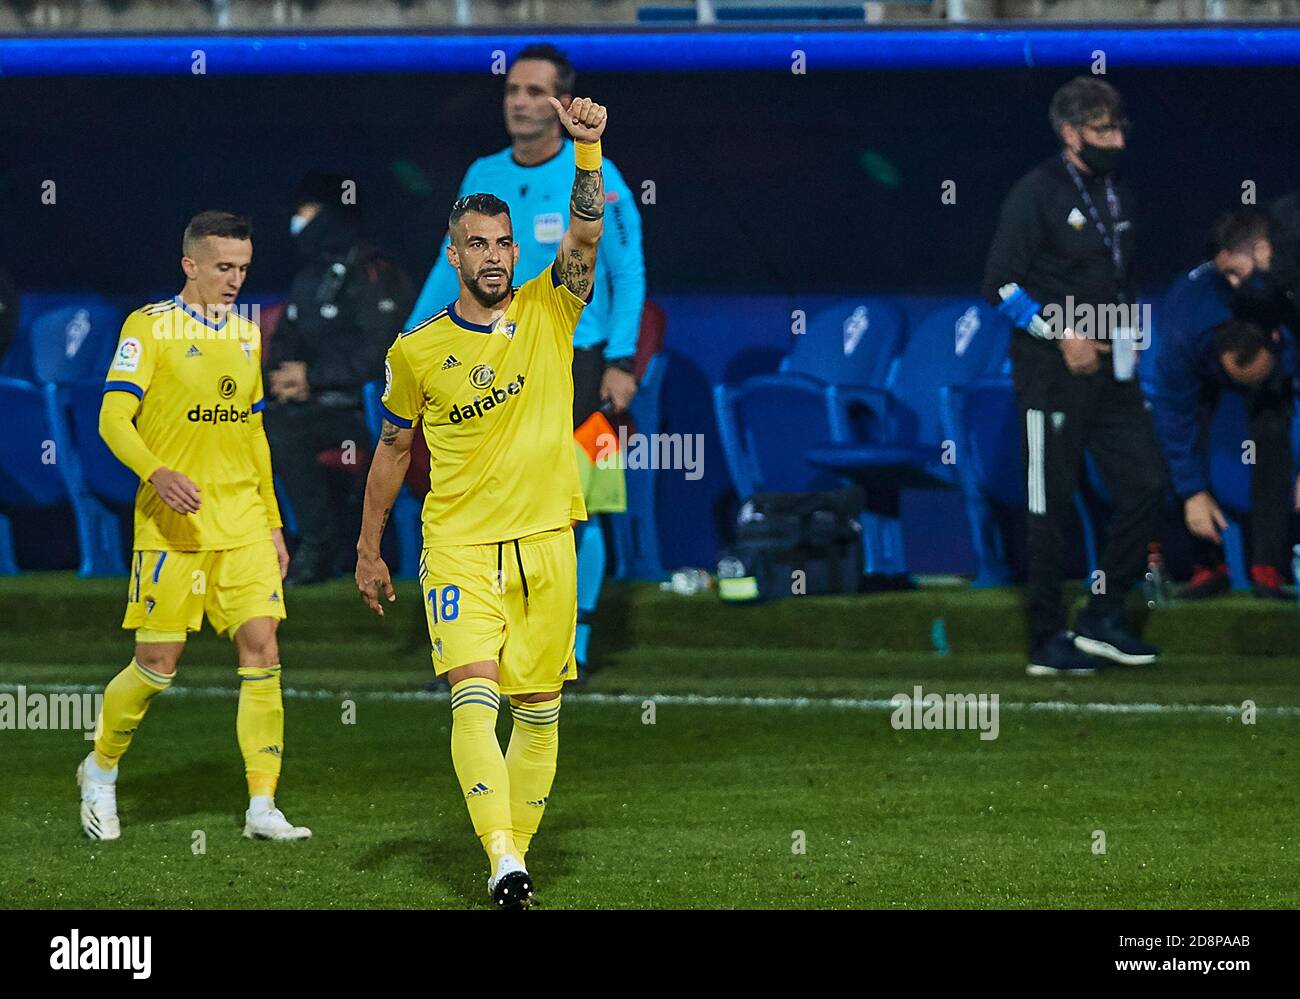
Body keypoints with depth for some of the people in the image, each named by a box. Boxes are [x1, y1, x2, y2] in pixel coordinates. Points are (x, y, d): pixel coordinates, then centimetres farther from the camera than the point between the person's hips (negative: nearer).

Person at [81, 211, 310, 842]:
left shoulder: (246, 334, 15)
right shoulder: (150, 327, -5)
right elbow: (114, 417, -12)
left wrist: (272, 523, 20)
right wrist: (156, 472, -30)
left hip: (243, 523, 5)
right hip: (173, 524, -5)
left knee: (261, 650, -6)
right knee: (157, 664, -4)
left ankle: (262, 807, -4)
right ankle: (100, 772, 22)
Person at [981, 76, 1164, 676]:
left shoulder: (1118, 196, 15)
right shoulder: (1037, 193, -9)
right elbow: (1001, 282, -13)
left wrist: (1125, 326, 12)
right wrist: (1061, 334, -17)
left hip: (1107, 367, 7)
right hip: (1051, 372, -7)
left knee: (1144, 482, 0)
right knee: (1050, 505, -1)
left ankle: (1102, 619, 10)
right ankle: (1048, 642, 6)